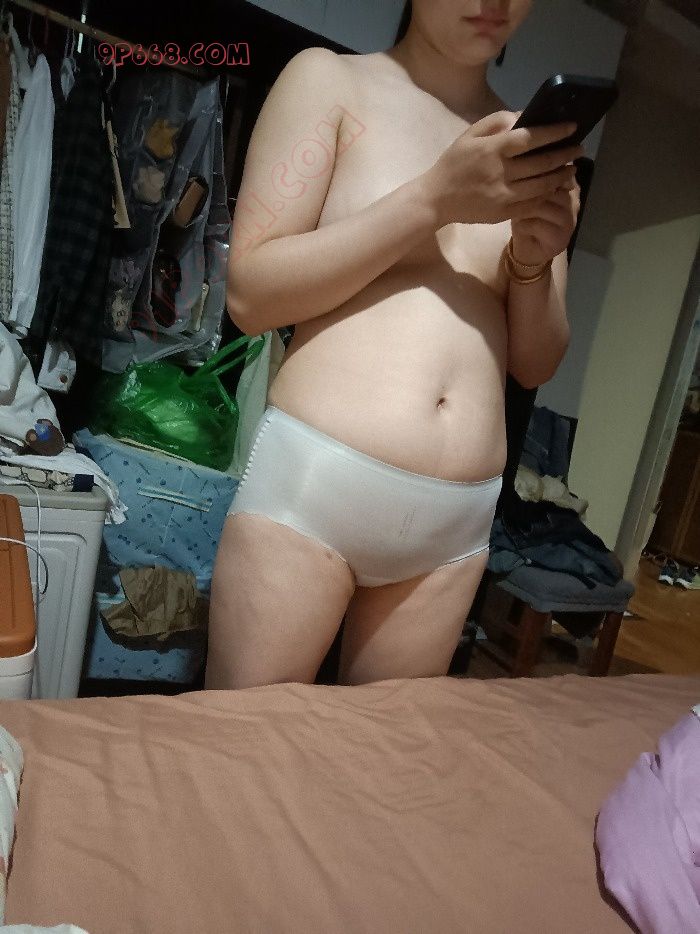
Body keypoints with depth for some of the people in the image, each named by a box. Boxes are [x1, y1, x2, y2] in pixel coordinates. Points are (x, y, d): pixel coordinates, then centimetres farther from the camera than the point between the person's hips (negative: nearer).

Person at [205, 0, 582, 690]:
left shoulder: (535, 149, 15)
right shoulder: (330, 79, 5)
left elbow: (535, 366, 14)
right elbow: (249, 295, -6)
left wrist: (535, 261, -6)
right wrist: (436, 198, -13)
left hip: (456, 521, 4)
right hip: (312, 478, -3)